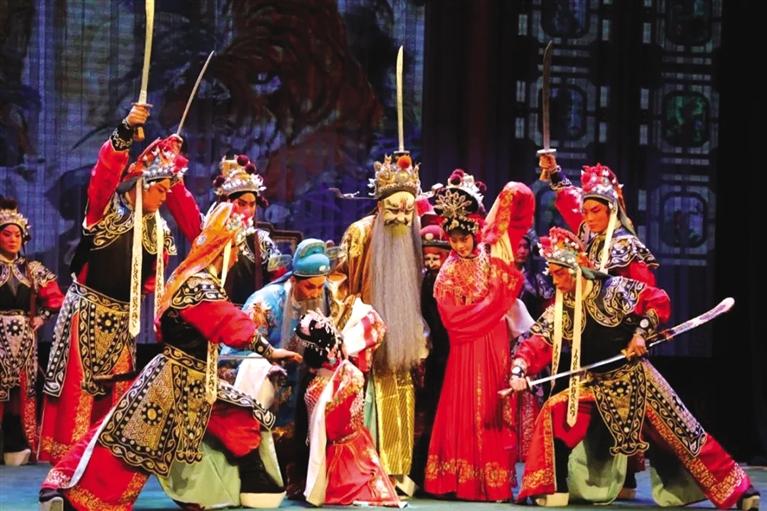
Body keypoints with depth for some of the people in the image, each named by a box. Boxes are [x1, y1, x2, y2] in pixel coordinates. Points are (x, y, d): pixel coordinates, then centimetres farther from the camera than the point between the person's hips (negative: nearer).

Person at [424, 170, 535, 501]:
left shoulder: (490, 254, 5)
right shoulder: (449, 274, 1)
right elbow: (458, 317, -13)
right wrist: (498, 294, -12)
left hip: (497, 343, 2)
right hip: (469, 348, -2)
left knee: (496, 410, 2)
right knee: (469, 412, -4)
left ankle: (496, 480, 4)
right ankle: (467, 480, -1)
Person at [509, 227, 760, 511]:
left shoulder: (613, 288, -13)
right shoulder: (559, 310, -3)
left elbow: (659, 300, -10)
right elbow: (536, 344, -9)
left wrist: (641, 334, -20)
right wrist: (519, 372, -27)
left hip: (635, 379, -3)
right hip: (594, 386, 4)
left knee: (679, 431, -3)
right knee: (554, 412, -17)